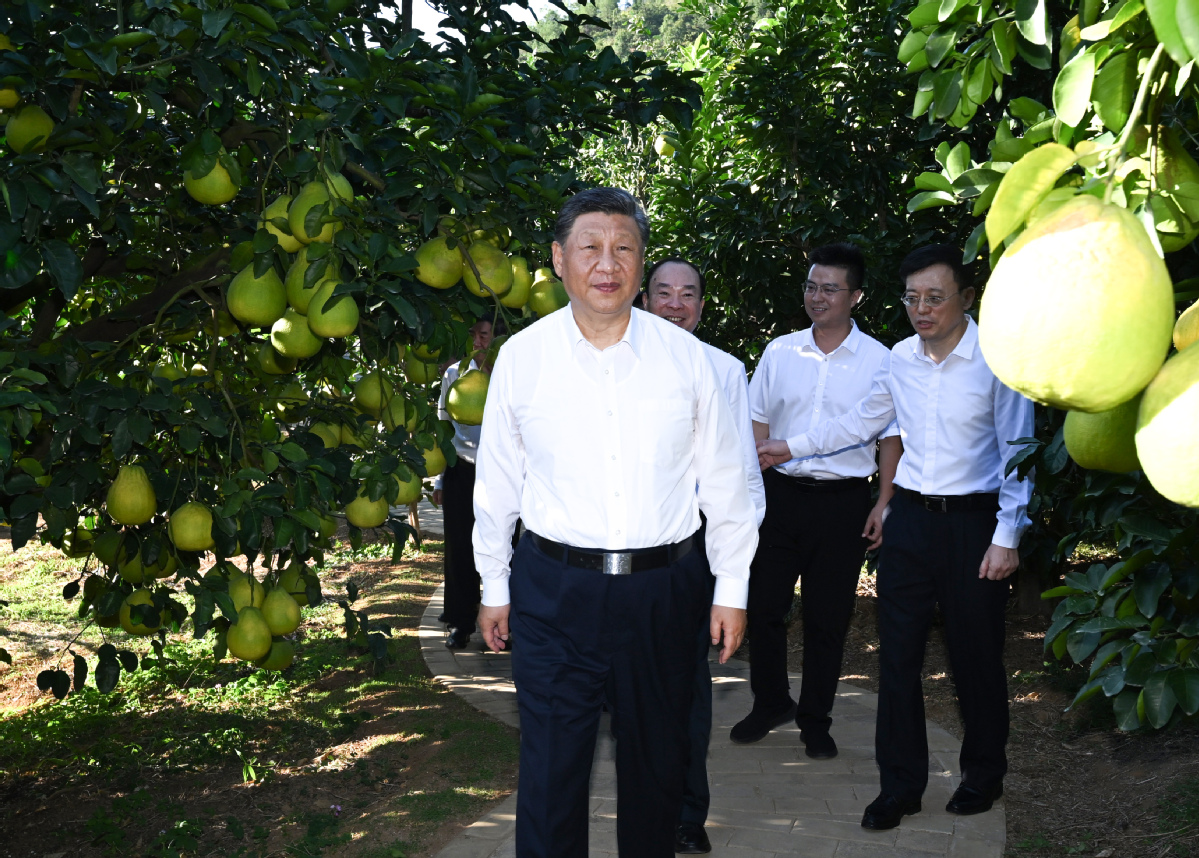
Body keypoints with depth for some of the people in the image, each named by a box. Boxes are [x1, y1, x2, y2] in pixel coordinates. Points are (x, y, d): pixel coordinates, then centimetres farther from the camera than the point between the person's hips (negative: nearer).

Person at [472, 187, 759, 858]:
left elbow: (724, 480, 5)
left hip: (666, 588, 1)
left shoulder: (686, 356, -1)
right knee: (552, 765, 0)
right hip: (555, 591, -1)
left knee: (658, 759, 14)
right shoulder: (521, 358, -2)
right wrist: (493, 587, 10)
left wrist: (732, 588, 5)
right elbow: (497, 482, 7)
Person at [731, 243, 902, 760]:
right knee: (764, 606, 6)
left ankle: (815, 721, 20)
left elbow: (891, 436, 2)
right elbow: (759, 425, 10)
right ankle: (770, 703, 26)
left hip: (843, 502, -2)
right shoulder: (780, 352, 5)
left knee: (828, 618, 6)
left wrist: (883, 504, -4)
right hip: (781, 493, 2)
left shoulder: (878, 360, -1)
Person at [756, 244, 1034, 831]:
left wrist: (1007, 537, -11)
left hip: (972, 519, -4)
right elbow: (863, 422, 20)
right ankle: (900, 785, 16)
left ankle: (983, 774, 29)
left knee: (975, 655, 8)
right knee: (897, 654, 5)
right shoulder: (901, 359, 4)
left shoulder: (997, 359, -10)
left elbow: (1018, 453, -8)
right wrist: (792, 447, 19)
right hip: (909, 517, 4)